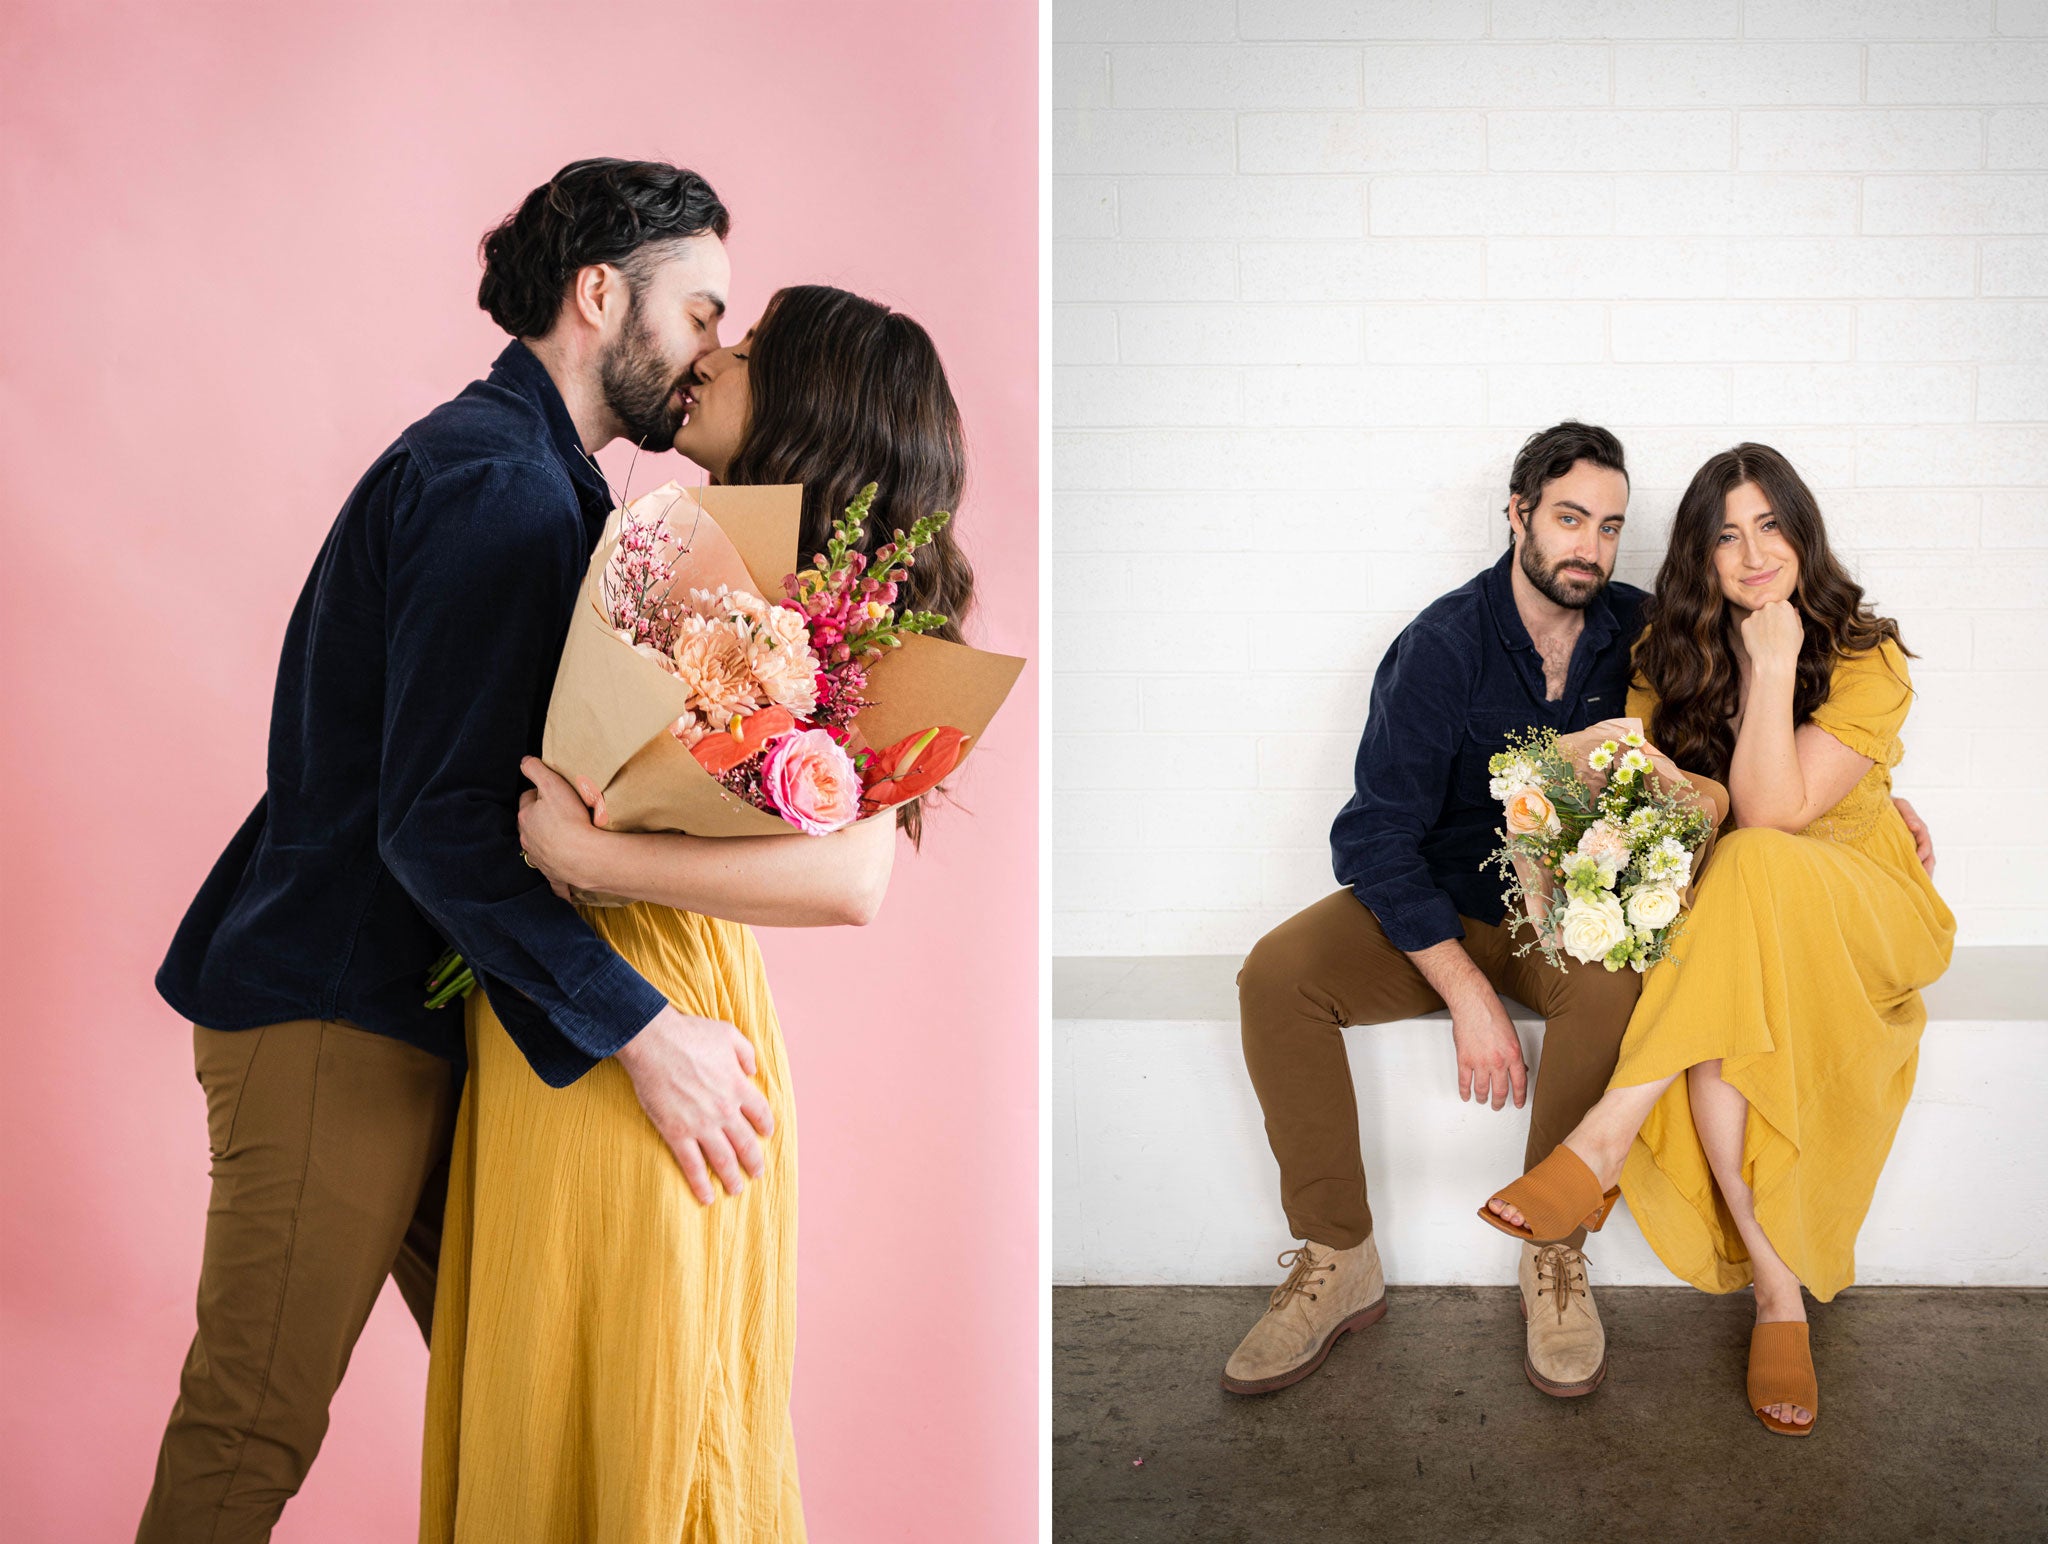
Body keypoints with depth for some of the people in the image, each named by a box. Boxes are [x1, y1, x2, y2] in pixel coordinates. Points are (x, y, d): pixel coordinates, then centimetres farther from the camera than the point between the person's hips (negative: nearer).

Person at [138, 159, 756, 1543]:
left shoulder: (521, 475, 15)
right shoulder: (497, 486, -18)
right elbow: (439, 822, -25)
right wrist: (645, 1028, -25)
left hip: (417, 1011, 10)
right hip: (334, 1013, -10)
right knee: (252, 1427, 2)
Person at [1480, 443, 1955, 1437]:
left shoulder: (1868, 663, -11)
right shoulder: (1670, 653, 4)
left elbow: (1770, 815, -20)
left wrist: (1774, 667, -24)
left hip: (1854, 911, -3)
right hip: (1719, 916, 3)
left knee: (1753, 871, -39)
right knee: (1715, 1030, -34)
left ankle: (1605, 1139, -39)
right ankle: (1779, 1296, -26)